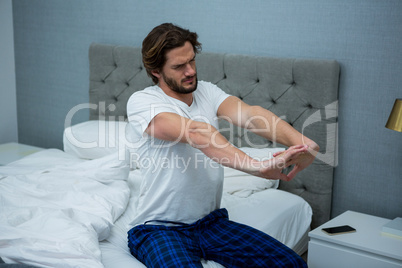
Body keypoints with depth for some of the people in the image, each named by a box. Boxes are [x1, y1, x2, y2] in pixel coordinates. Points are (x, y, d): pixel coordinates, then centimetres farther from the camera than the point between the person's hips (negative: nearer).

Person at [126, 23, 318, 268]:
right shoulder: (141, 101, -12)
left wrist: (300, 142, -34)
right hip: (159, 228, -4)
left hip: (211, 221, 5)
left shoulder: (206, 91, 5)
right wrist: (255, 166, -43)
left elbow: (247, 113, -15)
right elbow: (195, 133, -29)